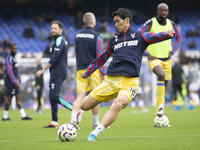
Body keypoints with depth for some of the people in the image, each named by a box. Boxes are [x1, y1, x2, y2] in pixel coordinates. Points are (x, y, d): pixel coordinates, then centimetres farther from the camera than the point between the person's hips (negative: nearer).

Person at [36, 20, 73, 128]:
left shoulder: (59, 41, -12)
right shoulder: (60, 40, 19)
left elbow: (54, 59, -18)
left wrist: (42, 70, -14)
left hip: (58, 73, -10)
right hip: (55, 74, 10)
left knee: (54, 97, -17)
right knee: (52, 97, 9)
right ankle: (54, 122, 10)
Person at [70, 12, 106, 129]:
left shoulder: (77, 36, 8)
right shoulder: (96, 37, -8)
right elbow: (100, 57, -8)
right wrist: (103, 73, -3)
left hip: (81, 70, 4)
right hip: (94, 70, -4)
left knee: (80, 96, 0)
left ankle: (73, 119, -19)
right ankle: (96, 123, 15)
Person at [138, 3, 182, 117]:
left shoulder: (171, 24, 5)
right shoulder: (151, 23, -9)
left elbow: (179, 38, 21)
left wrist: (172, 51, 8)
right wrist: (147, 53, -10)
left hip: (167, 59, 5)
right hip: (154, 58, -5)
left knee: (164, 86, 7)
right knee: (161, 75, -34)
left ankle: (159, 114, 16)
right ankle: (161, 103, -26)